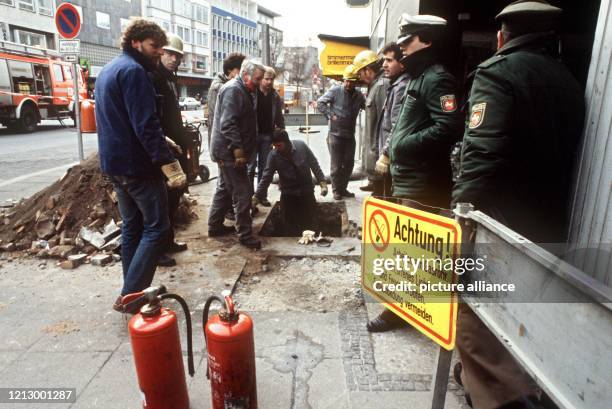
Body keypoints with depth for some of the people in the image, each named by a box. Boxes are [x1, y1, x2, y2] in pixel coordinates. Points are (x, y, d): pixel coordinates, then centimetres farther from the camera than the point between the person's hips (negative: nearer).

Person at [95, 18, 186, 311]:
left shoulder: (108, 70, 18)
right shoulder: (133, 70, -14)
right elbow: (146, 125, -23)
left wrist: (161, 141, 16)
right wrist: (170, 164, -24)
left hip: (114, 162, 10)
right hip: (137, 164, -10)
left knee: (131, 226, 14)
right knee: (156, 227, -3)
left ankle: (132, 290, 22)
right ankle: (130, 294, -3)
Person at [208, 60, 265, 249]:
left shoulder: (244, 91, 16)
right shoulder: (233, 90, -16)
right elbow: (227, 124, -25)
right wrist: (238, 150, -27)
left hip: (228, 151, 11)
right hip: (229, 151, -11)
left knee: (225, 189, 18)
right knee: (243, 192, -8)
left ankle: (215, 226, 29)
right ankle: (245, 234, 0)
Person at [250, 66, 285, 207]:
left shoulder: (275, 96, 8)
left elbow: (279, 117, 12)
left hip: (268, 136, 4)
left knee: (264, 167, 9)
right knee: (251, 166, 0)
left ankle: (262, 196, 16)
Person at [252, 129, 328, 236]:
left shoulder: (301, 146, -13)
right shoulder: (273, 156, -14)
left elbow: (314, 165, -3)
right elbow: (266, 178, -11)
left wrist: (322, 182, -7)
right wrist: (257, 197, -16)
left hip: (307, 192, 0)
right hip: (288, 195, 0)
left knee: (311, 225, 6)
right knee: (290, 229, 2)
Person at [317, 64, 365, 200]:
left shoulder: (359, 95, 5)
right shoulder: (335, 90, -5)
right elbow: (320, 102, -3)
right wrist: (330, 115, -10)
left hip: (350, 134, 4)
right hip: (335, 133, -4)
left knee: (349, 164, 9)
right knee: (336, 164, 1)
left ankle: (343, 188, 24)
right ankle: (336, 190, 13)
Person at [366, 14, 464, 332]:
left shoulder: (436, 79, -13)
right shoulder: (416, 78, 18)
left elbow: (449, 128, -26)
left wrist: (404, 144, -20)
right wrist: (394, 147, 9)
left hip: (423, 183, -10)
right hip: (408, 179, 10)